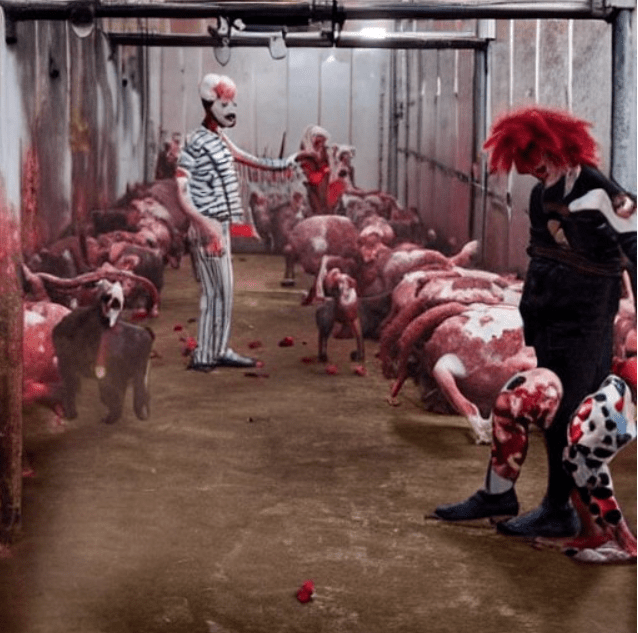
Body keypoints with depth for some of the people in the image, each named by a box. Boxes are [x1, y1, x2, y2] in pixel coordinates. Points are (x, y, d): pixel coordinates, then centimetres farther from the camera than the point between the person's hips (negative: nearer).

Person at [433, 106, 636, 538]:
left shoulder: (601, 197, -17)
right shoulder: (542, 195, 7)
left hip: (579, 328, -8)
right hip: (538, 323, 8)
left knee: (562, 416, 0)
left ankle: (559, 511, 14)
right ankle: (499, 494, 26)